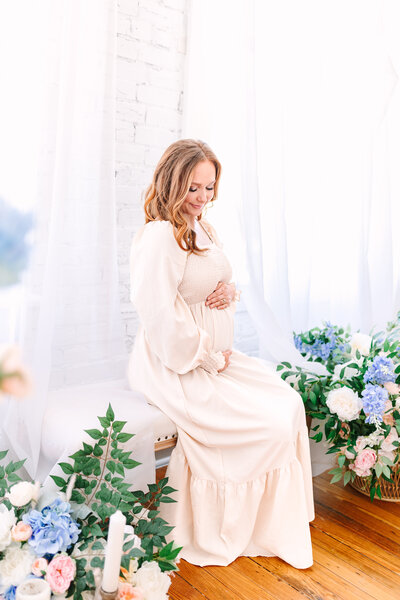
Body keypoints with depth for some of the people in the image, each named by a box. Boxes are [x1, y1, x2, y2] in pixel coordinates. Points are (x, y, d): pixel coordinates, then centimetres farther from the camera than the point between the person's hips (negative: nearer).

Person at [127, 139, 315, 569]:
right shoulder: (161, 235, -18)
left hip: (215, 355, 9)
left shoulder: (200, 230, 13)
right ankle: (220, 536, 11)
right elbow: (160, 315, -25)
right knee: (272, 425, -13)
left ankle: (280, 525, 10)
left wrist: (229, 291, -4)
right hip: (176, 369, -9)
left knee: (290, 402, -2)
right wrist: (210, 359, -16)